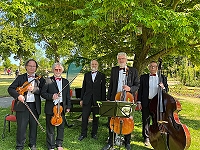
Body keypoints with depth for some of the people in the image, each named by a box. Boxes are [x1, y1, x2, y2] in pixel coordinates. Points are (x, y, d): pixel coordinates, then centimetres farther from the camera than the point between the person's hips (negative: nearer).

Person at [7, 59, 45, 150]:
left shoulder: (40, 78, 7)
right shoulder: (20, 78, 7)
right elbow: (10, 89, 1)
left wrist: (34, 89, -19)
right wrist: (18, 95, -16)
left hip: (35, 106, 1)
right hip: (22, 106, -1)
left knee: (34, 126, 12)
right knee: (21, 127, 3)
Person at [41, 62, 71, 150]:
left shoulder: (66, 82, 10)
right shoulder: (48, 80, -2)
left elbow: (68, 96, 11)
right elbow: (43, 93, -5)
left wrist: (68, 106, 6)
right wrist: (51, 96, -20)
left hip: (62, 107, 3)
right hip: (51, 108, -3)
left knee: (61, 127, 12)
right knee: (50, 129, 7)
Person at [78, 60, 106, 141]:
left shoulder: (102, 76, 3)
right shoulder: (86, 75, 9)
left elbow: (103, 89, 1)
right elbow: (83, 87, 10)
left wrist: (103, 101, -3)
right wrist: (81, 99, 6)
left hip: (97, 100, -1)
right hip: (87, 100, 1)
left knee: (96, 118, 9)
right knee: (84, 117, 2)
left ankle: (94, 133, 24)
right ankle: (83, 134, 17)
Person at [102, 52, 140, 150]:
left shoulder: (133, 71, 4)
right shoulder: (114, 70, 11)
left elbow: (137, 85, 4)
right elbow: (111, 85, 13)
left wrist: (130, 88, -17)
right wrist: (108, 98, 9)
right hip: (115, 98, 2)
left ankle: (127, 142, 24)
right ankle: (111, 142, 20)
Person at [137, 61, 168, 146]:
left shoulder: (163, 78, 8)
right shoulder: (143, 77, 6)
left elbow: (167, 90, 9)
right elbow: (140, 90, 5)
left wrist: (163, 87, -15)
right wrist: (139, 102, -1)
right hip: (146, 103, 0)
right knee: (146, 121, 6)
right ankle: (146, 138, 20)